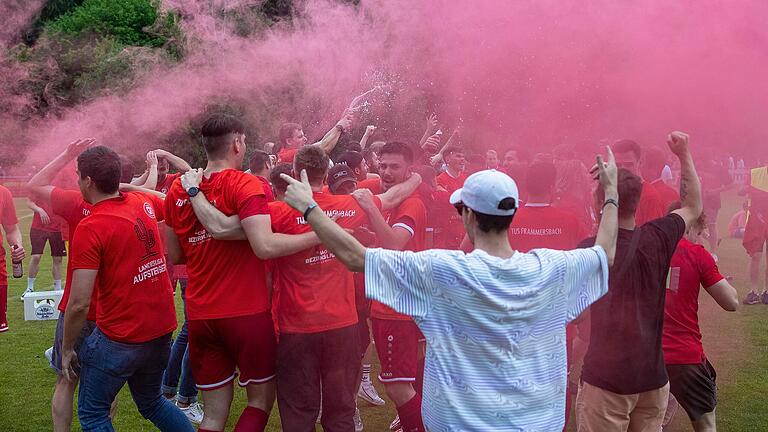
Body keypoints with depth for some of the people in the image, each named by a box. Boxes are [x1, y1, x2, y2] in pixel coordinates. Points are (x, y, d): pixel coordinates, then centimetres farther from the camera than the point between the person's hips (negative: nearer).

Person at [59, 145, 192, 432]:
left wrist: (67, 349, -4)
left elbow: (79, 304, -19)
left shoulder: (90, 228, -17)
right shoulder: (143, 202, 1)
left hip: (119, 339, -7)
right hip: (162, 330, 7)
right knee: (151, 402, 27)